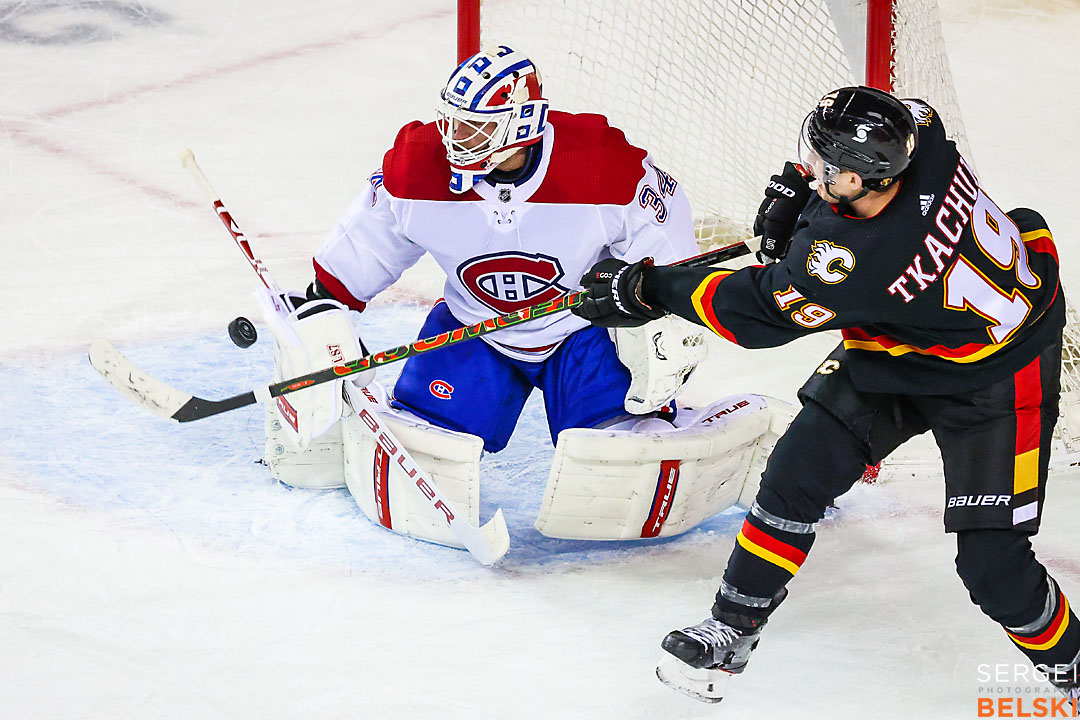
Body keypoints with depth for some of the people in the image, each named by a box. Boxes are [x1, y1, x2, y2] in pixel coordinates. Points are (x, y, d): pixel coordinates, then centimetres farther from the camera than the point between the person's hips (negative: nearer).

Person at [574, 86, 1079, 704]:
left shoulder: (858, 262, -40)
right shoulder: (916, 132, -24)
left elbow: (757, 312, -24)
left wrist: (649, 290, -13)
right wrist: (795, 188, -4)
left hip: (995, 375, -9)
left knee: (991, 563, -9)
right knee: (799, 469, 2)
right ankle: (733, 629, 15)